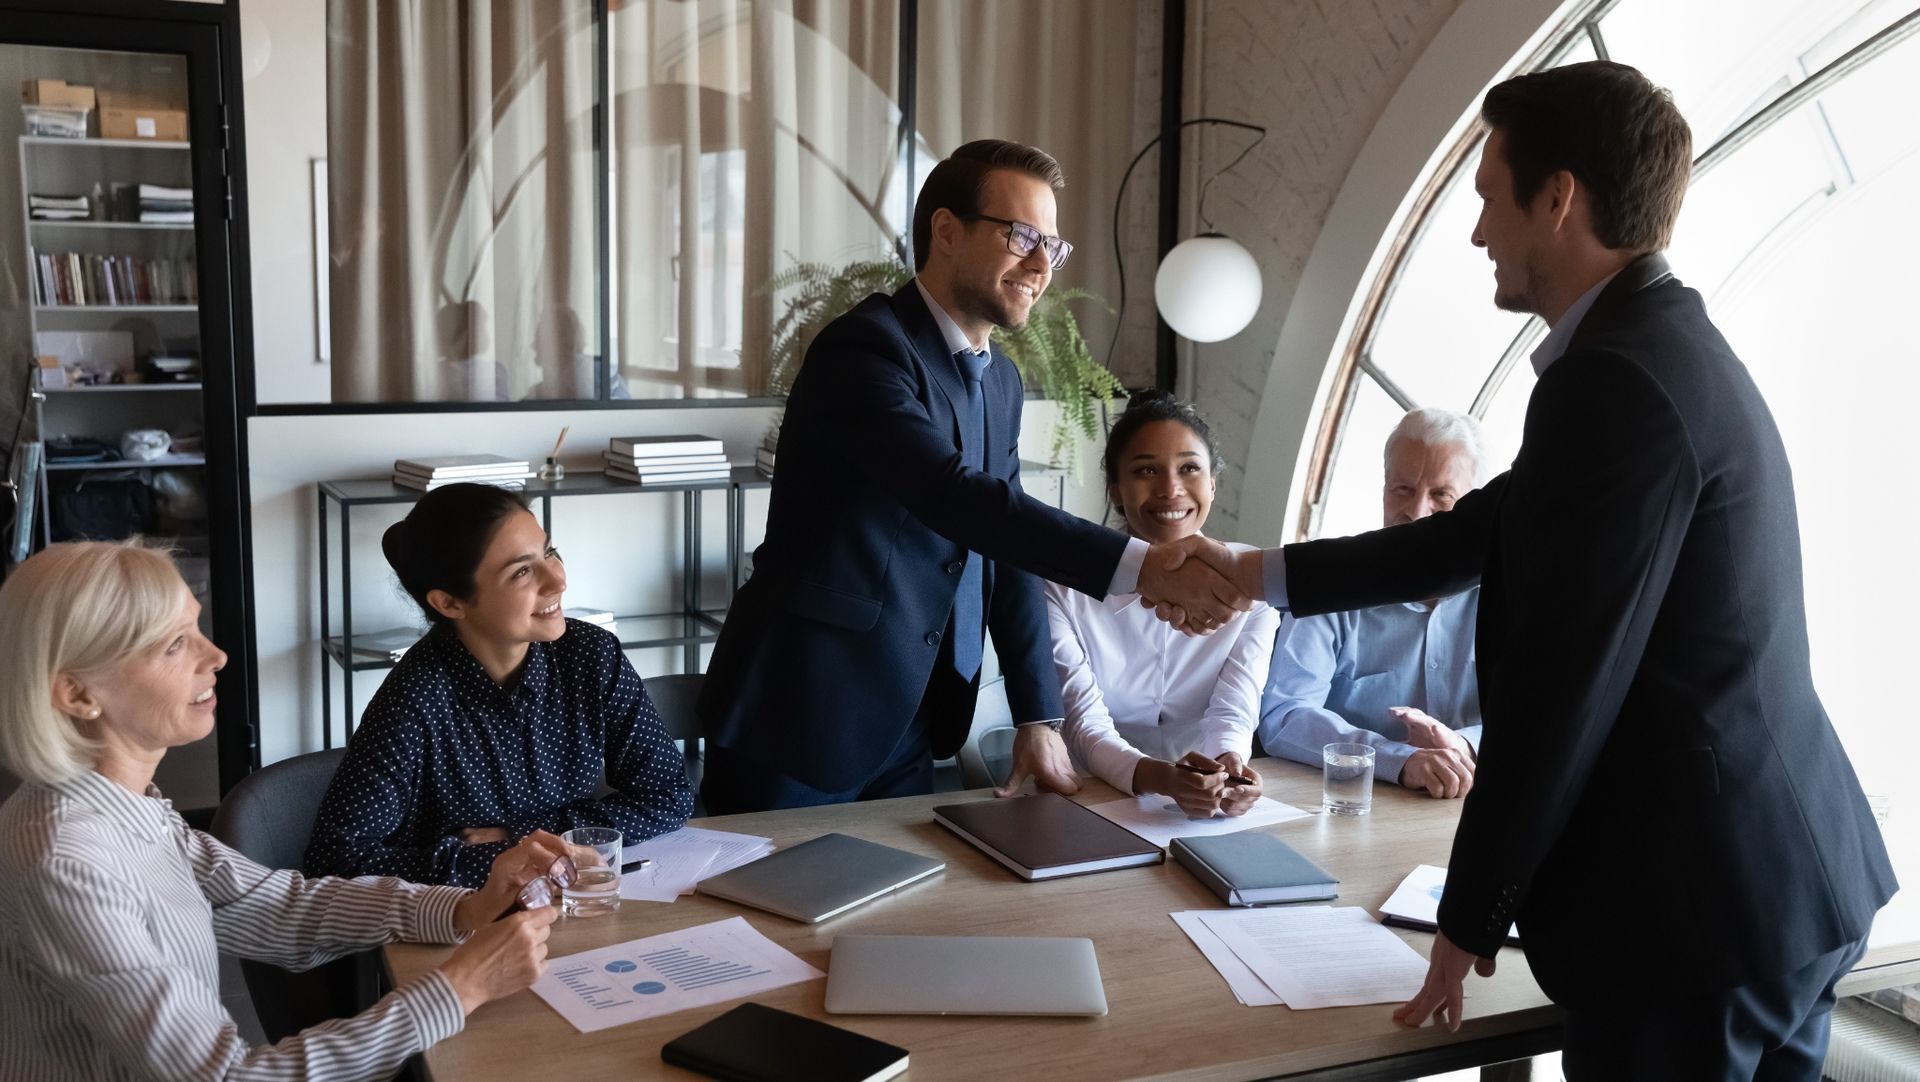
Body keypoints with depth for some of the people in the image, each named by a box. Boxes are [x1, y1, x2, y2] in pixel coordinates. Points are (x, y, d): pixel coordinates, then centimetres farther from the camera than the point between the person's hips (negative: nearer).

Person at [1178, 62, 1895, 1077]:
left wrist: (1469, 917, -11)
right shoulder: (1666, 348, 10)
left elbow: (1558, 690, -22)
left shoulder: (1616, 383, -22)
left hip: (1694, 906, -10)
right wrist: (1261, 574, 19)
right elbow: (1476, 535, 15)